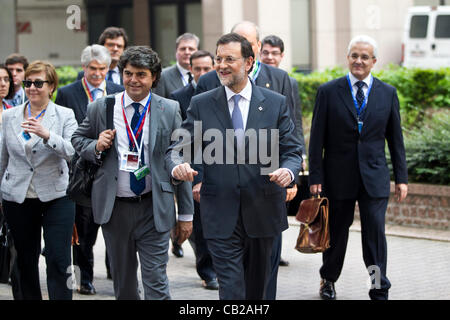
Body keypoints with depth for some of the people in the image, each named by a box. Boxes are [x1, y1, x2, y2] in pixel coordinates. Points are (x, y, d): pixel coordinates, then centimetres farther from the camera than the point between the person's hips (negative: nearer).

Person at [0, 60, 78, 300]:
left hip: (56, 196, -3)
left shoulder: (65, 116, -1)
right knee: (25, 261, 11)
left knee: (59, 261, -7)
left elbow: (73, 152, -14)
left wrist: (47, 135, -29)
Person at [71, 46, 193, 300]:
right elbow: (78, 140, 16)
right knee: (123, 281, 13)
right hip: (114, 209, 2)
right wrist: (96, 147, -9)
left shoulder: (170, 110, 0)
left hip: (154, 209, -2)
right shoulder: (101, 108, 3)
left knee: (156, 282, -7)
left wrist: (186, 214, 0)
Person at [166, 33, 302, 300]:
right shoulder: (201, 105, 3)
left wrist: (288, 170, -21)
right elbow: (178, 149, 1)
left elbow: (292, 150, 2)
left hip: (263, 214, 2)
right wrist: (177, 166, -24)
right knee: (231, 287, -7)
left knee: (258, 285, 16)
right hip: (221, 216, -1)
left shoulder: (275, 103, 3)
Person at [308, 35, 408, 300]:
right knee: (337, 231, 12)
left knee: (375, 232, -6)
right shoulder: (328, 92, -1)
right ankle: (329, 279, 33)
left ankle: (379, 291, 1)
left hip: (374, 177, 0)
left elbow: (395, 138, 8)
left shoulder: (388, 93, 5)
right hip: (339, 176, 0)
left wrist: (402, 177, 5)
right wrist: (315, 177, -5)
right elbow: (317, 139, -1)